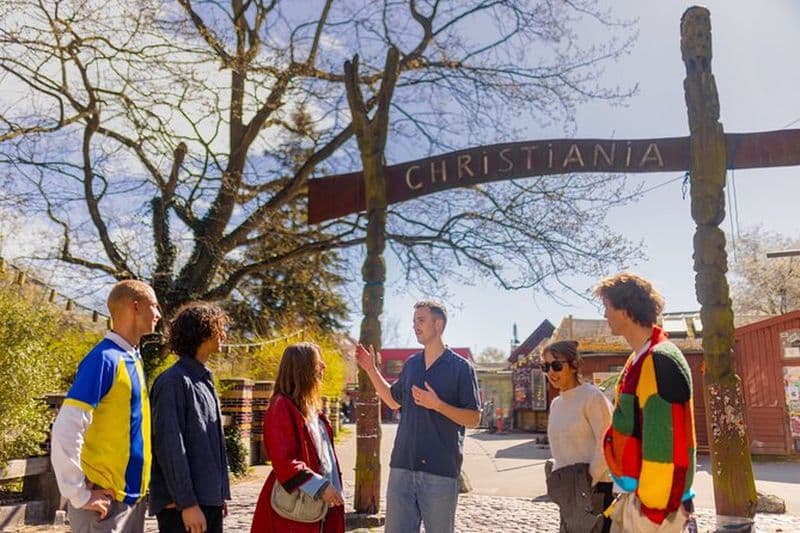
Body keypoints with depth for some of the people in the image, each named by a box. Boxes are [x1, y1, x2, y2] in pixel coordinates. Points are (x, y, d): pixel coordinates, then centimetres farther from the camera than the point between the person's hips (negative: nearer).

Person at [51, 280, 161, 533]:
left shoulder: (134, 359, 9)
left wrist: (141, 484, 13)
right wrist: (80, 496, -17)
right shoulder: (104, 358, -16)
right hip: (106, 502, -8)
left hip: (133, 497, 8)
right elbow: (66, 432, -21)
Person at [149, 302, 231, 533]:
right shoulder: (173, 381, -12)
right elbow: (170, 447, -18)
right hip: (183, 505, -8)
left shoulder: (205, 381, 15)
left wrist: (220, 495, 16)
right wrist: (187, 503, -19)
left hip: (209, 500, 8)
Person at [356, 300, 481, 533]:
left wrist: (437, 405, -20)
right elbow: (394, 400, 24)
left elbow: (474, 419, -7)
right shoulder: (411, 364, 11)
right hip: (402, 466, 5)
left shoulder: (461, 367, -6)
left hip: (440, 470, -5)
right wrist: (371, 370, 16)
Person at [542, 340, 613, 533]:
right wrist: (557, 480, 8)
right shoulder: (555, 403, 12)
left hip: (592, 489, -7)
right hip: (566, 490, 7)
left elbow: (605, 445, -15)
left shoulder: (592, 396, -11)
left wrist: (590, 481, -16)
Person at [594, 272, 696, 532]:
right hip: (635, 494, 9)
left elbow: (666, 441, -22)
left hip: (655, 501, -9)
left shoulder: (659, 361, -19)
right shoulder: (639, 360, 11)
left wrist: (655, 504, -20)